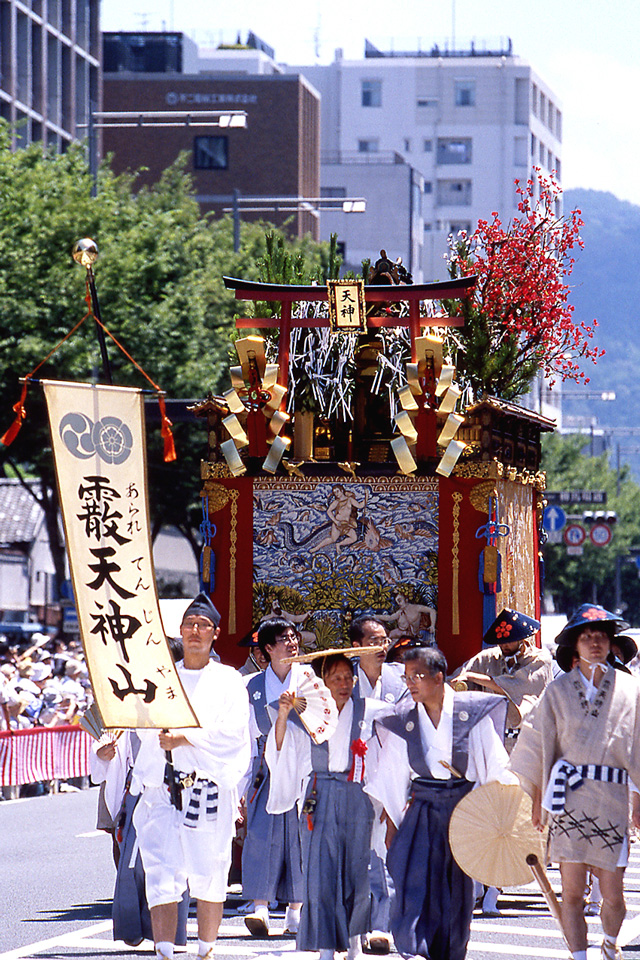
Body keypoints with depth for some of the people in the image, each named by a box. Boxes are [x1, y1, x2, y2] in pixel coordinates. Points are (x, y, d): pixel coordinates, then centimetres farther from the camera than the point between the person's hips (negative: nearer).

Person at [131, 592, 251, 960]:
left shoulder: (228, 680, 10)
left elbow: (233, 730, -4)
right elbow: (146, 728, 10)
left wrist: (185, 738, -13)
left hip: (210, 784, -1)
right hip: (162, 786, 1)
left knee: (209, 874, 1)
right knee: (162, 874, -10)